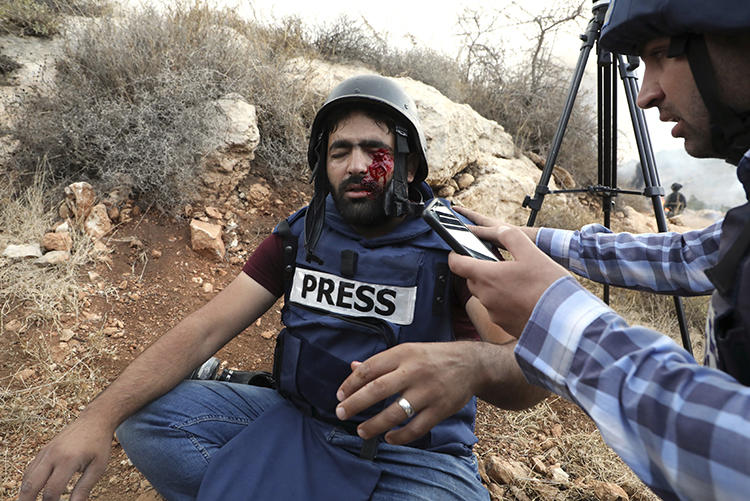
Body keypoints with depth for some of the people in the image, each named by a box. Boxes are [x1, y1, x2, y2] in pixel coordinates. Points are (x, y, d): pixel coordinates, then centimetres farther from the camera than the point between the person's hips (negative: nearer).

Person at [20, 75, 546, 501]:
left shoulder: (454, 244, -12)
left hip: (416, 455, -2)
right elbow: (206, 327, -6)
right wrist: (99, 417, -20)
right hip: (296, 421, 3)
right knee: (146, 416, -9)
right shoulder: (301, 235, -1)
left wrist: (472, 363, -49)